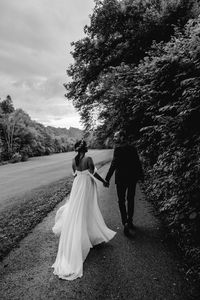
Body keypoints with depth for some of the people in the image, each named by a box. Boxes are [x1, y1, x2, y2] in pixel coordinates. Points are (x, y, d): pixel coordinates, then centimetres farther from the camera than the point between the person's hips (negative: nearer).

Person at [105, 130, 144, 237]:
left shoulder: (118, 149, -15)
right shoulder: (132, 148, 4)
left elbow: (114, 164, -21)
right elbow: (138, 163, 9)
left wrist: (107, 179, -19)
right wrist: (141, 175, 21)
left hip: (121, 179, -5)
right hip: (132, 178, 6)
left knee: (121, 201, 9)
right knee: (130, 200, 17)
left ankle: (126, 222, 0)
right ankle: (130, 221, 27)